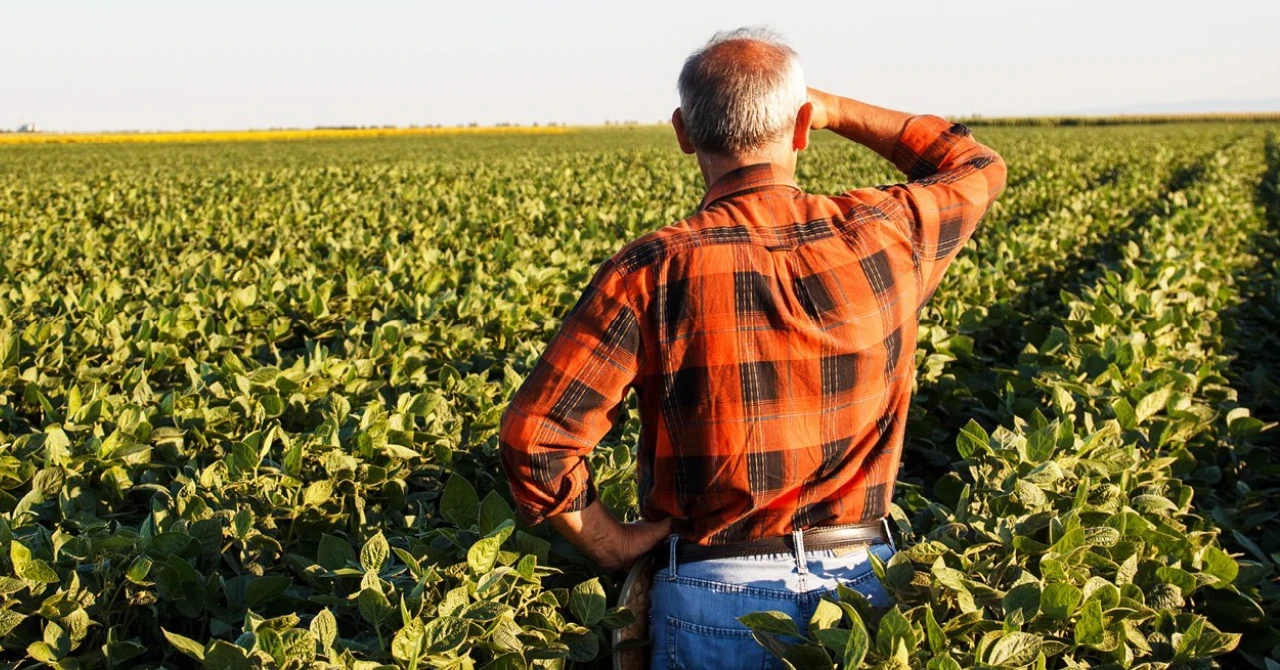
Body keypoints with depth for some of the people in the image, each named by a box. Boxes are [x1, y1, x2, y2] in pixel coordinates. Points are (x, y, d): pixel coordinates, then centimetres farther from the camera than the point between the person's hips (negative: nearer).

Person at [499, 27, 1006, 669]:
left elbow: (533, 437, -19)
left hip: (715, 599, -2)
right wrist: (835, 110, 17)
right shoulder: (884, 236, -7)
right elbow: (976, 165, 16)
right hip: (861, 586, 2)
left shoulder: (653, 272, -15)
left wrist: (613, 545, -4)